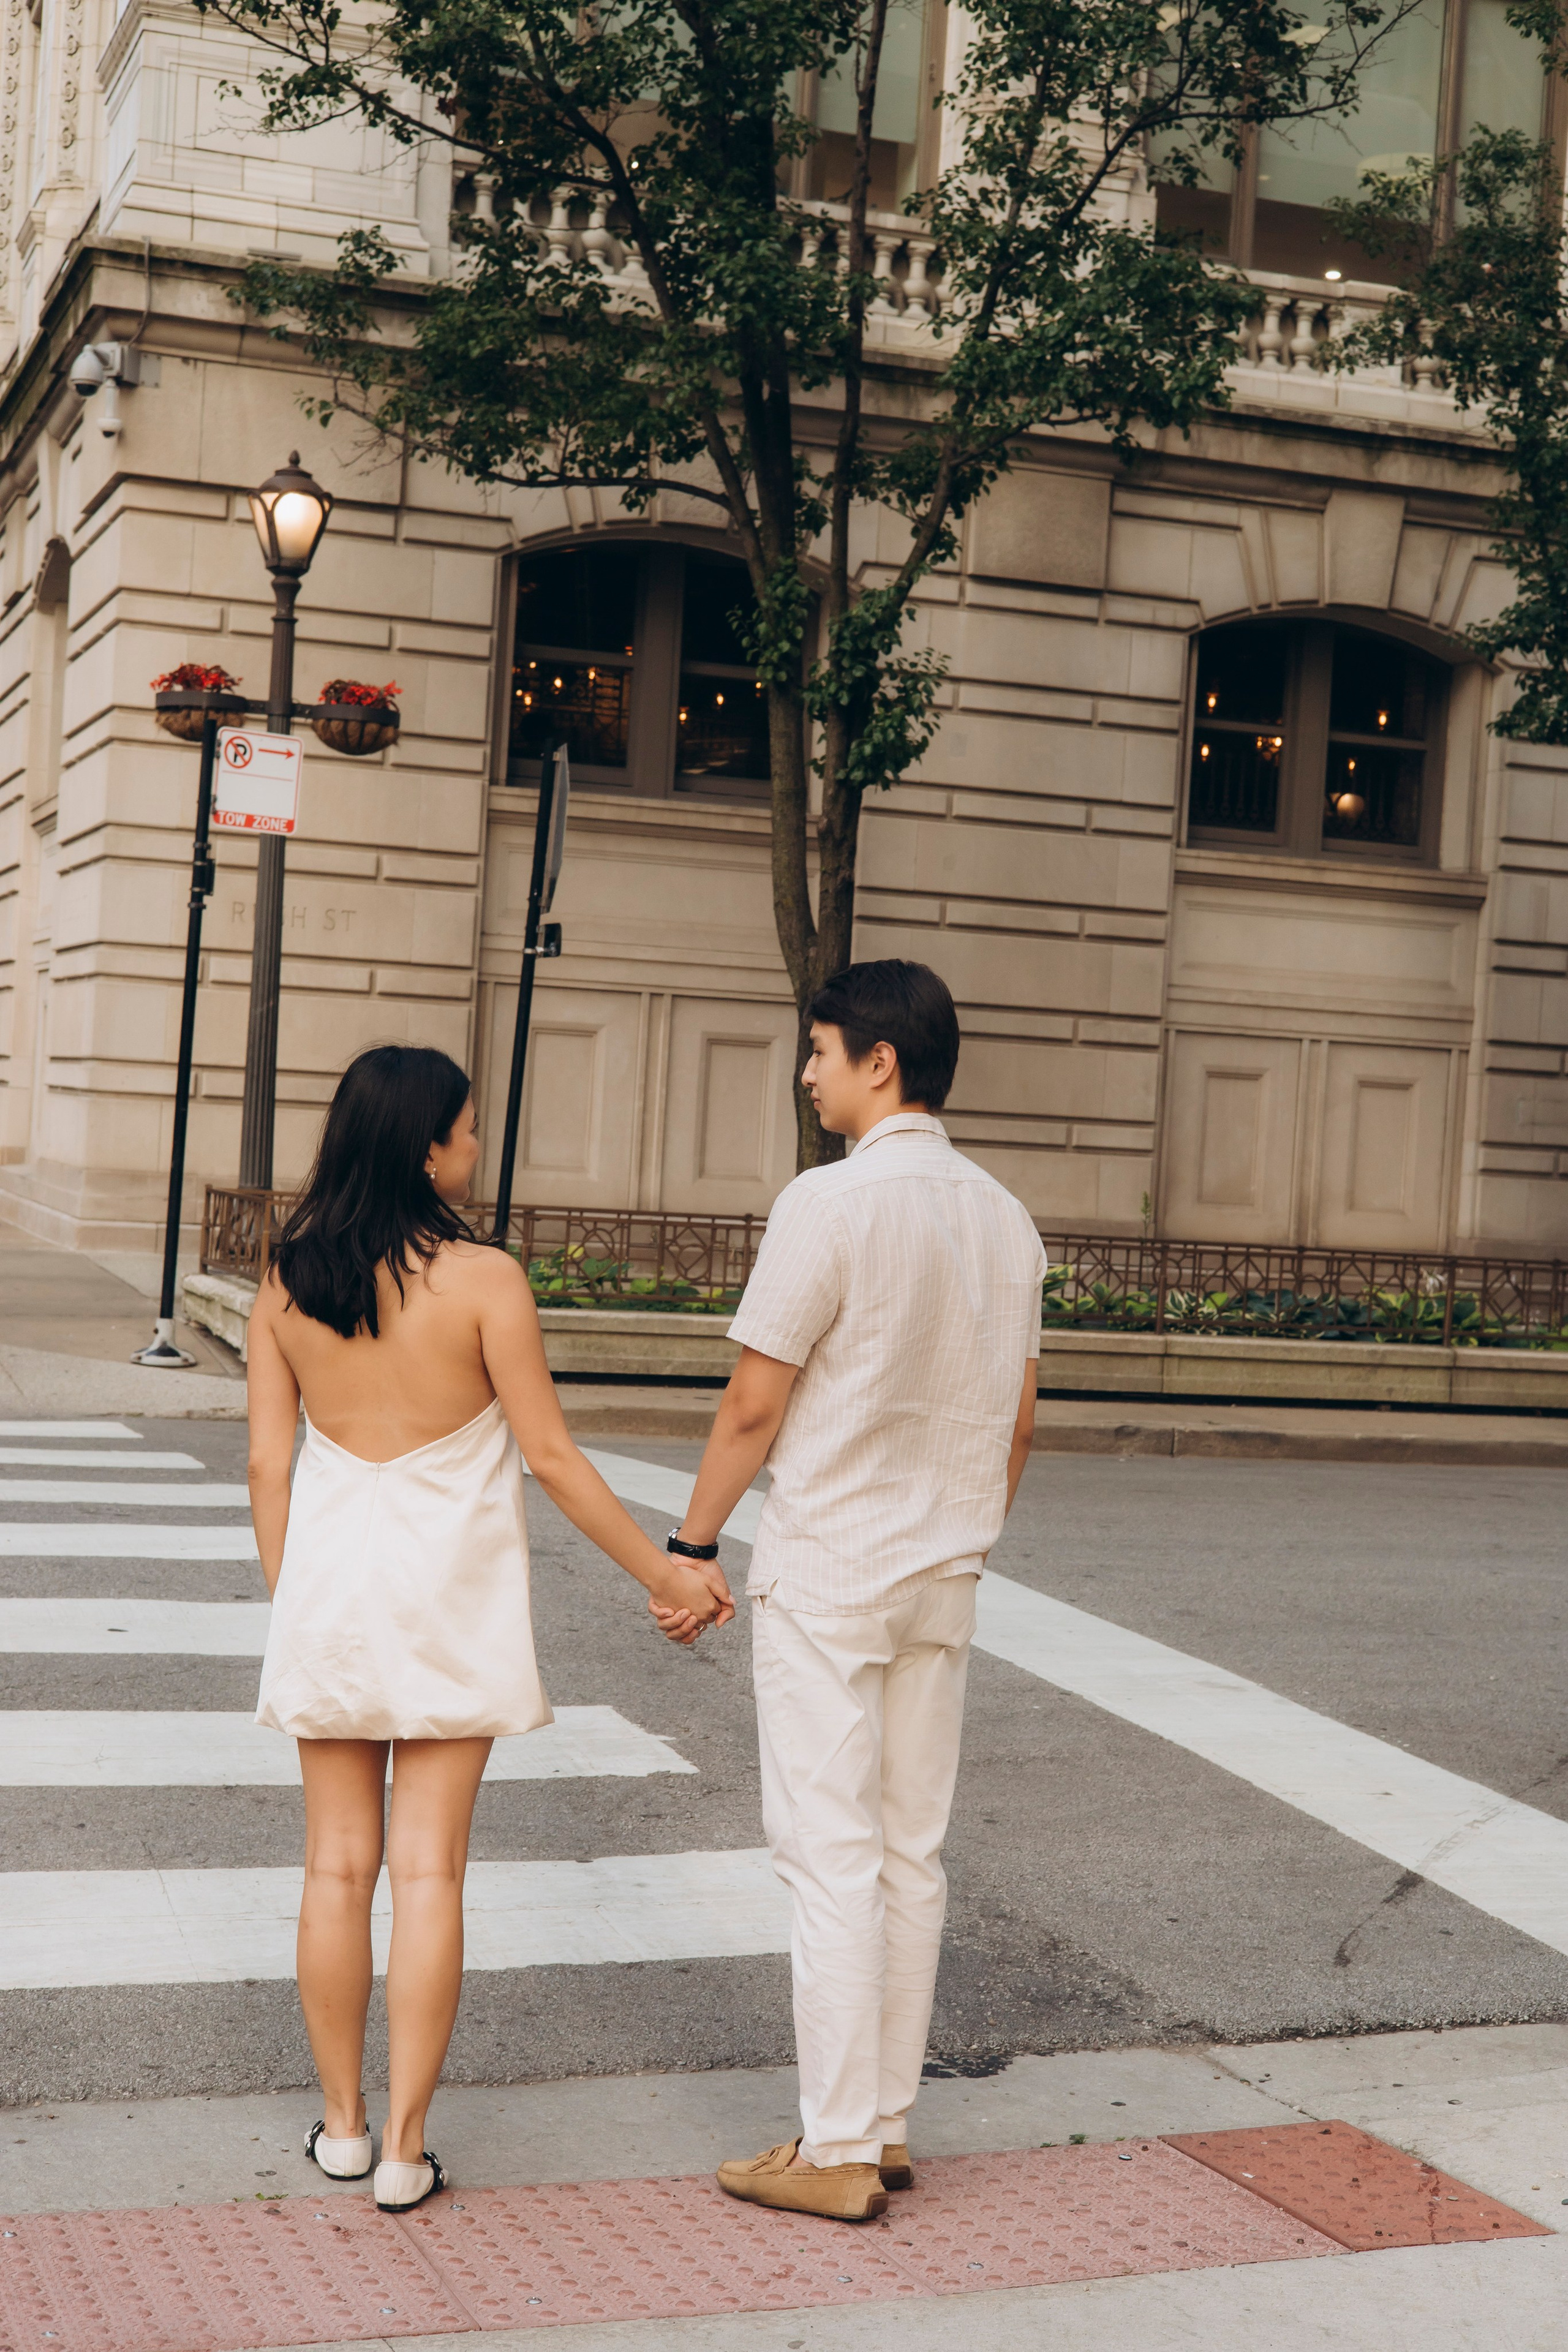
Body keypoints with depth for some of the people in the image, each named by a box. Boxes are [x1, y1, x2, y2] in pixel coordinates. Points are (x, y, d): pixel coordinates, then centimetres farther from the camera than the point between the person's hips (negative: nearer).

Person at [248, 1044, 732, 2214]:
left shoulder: (287, 1283, -2)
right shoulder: (484, 1280, -13)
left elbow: (269, 1464, 2)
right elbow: (551, 1455, -10)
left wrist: (290, 1600, 13)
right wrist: (665, 1571, -1)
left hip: (330, 1580, 3)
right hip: (448, 1590, -3)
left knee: (340, 1863, 12)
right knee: (429, 1867, 4)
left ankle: (343, 2122, 21)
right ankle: (405, 2146, 8)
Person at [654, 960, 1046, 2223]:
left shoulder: (833, 1201, -15)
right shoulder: (1005, 1218, 6)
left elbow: (756, 1407, -13)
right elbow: (1017, 1423, 12)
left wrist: (690, 1547, -2)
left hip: (826, 1572, -7)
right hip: (941, 1577, 7)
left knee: (831, 1855, -2)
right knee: (912, 1851, 12)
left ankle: (836, 2151, 4)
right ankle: (888, 2124, 21)